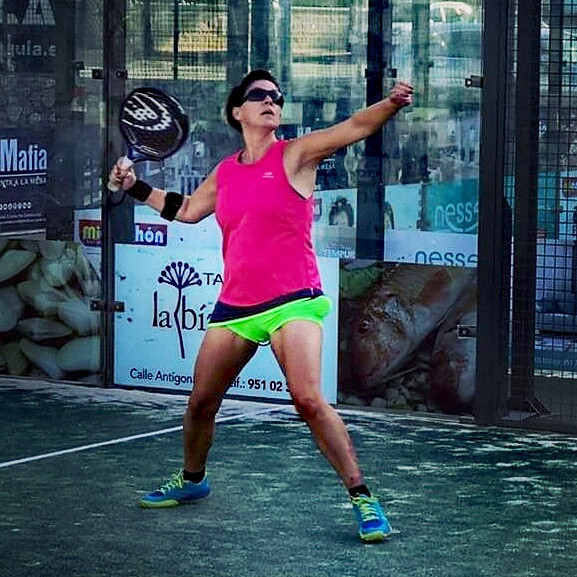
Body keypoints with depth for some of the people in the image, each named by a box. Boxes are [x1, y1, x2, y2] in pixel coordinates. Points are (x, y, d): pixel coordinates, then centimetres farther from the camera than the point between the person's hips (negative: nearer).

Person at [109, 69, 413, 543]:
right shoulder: (224, 174, 11)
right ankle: (192, 480, 40)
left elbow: (357, 126, -17)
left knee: (308, 399, -23)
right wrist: (135, 187, 26)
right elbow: (186, 209, 30)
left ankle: (362, 497, -15)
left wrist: (392, 102, -34)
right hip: (234, 306, 6)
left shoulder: (295, 155, -3)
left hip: (292, 301, -6)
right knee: (201, 402, 13)